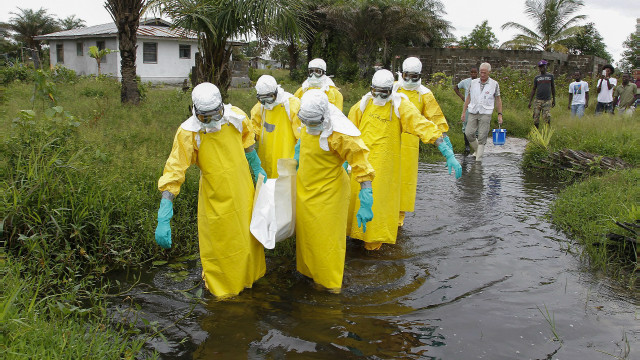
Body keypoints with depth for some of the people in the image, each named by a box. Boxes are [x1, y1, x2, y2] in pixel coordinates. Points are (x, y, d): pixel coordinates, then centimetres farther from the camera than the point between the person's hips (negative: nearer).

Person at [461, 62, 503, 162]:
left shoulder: (494, 84, 0)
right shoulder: (473, 83, 7)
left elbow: (498, 100, 6)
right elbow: (468, 98, 12)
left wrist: (500, 114, 1)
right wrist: (463, 112, 9)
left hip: (485, 113, -3)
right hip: (473, 112, 3)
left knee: (482, 137, -5)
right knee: (468, 133, -5)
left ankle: (478, 159, 2)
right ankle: (477, 149, 22)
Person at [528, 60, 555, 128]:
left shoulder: (550, 76, 10)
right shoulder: (536, 78, 10)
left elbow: (553, 88, 15)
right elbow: (533, 89, 12)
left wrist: (554, 99, 14)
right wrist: (530, 101, 7)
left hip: (547, 101, -1)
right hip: (538, 101, 1)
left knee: (547, 118, -9)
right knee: (536, 118, -1)